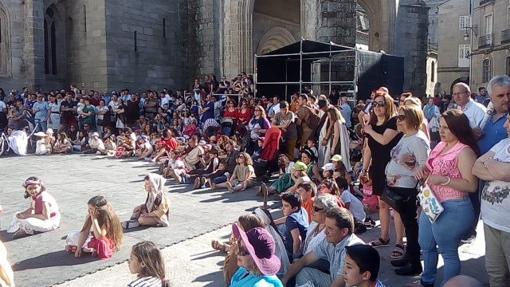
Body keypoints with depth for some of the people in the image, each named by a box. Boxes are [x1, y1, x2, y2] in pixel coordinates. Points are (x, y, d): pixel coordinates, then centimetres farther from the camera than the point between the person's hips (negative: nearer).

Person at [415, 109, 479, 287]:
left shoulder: (464, 151, -17)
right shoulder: (440, 146, 9)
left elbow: (471, 185, -22)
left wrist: (444, 180, -27)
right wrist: (423, 171, 0)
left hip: (452, 209, -9)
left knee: (448, 253, 4)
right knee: (426, 245, 22)